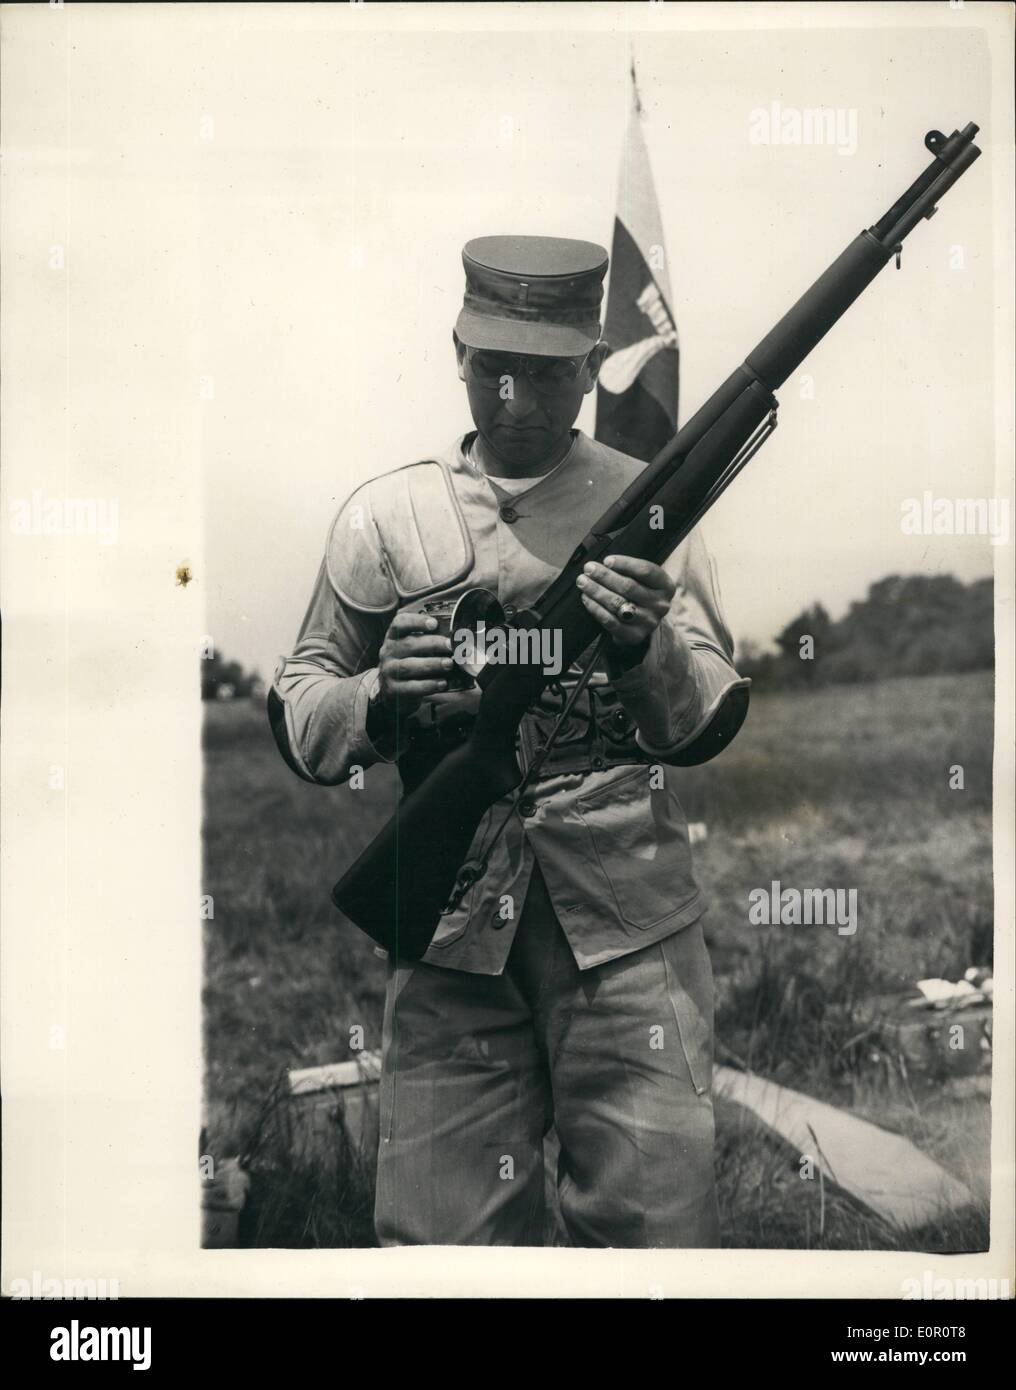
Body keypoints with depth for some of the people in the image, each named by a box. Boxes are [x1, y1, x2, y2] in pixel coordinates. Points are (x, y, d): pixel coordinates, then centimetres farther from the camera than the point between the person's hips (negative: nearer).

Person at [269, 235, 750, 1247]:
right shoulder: (387, 514, 7)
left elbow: (708, 725, 0)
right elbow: (295, 711, 11)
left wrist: (648, 648, -21)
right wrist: (381, 700, -10)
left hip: (627, 909, -1)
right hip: (451, 910, 1)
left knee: (657, 1222, 0)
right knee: (443, 1232, 4)